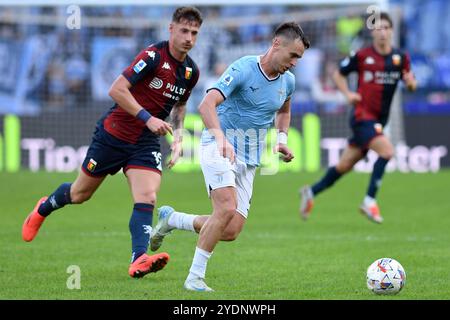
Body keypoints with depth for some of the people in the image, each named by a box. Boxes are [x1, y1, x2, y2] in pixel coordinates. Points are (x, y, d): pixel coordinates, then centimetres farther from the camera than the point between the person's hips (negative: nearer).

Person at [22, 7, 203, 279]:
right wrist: (147, 118, -28)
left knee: (147, 198, -19)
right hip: (114, 134, -4)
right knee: (80, 194, 12)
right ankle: (43, 209, 42)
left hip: (146, 144, 4)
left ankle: (139, 259, -27)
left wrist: (178, 137, 6)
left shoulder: (192, 72, 2)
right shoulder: (153, 56, -20)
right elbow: (117, 90, -24)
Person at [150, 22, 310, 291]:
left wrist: (282, 139, 10)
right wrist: (221, 138, -44)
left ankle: (171, 219, 21)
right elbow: (207, 105, -28)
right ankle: (195, 277, -15)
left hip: (248, 158, 7)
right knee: (227, 208, -27)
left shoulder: (288, 81, 5)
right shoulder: (243, 69, -16)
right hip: (218, 147, -7)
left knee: (231, 232, -3)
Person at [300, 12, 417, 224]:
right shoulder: (362, 56, -7)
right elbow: (338, 74, 6)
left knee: (345, 166, 11)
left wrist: (411, 82, -16)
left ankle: (311, 192, 29)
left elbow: (411, 85, 7)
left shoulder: (400, 58, 3)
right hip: (362, 116, -5)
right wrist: (347, 94, -10)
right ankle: (369, 201, -15)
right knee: (387, 151, -24)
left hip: (379, 119, 5)